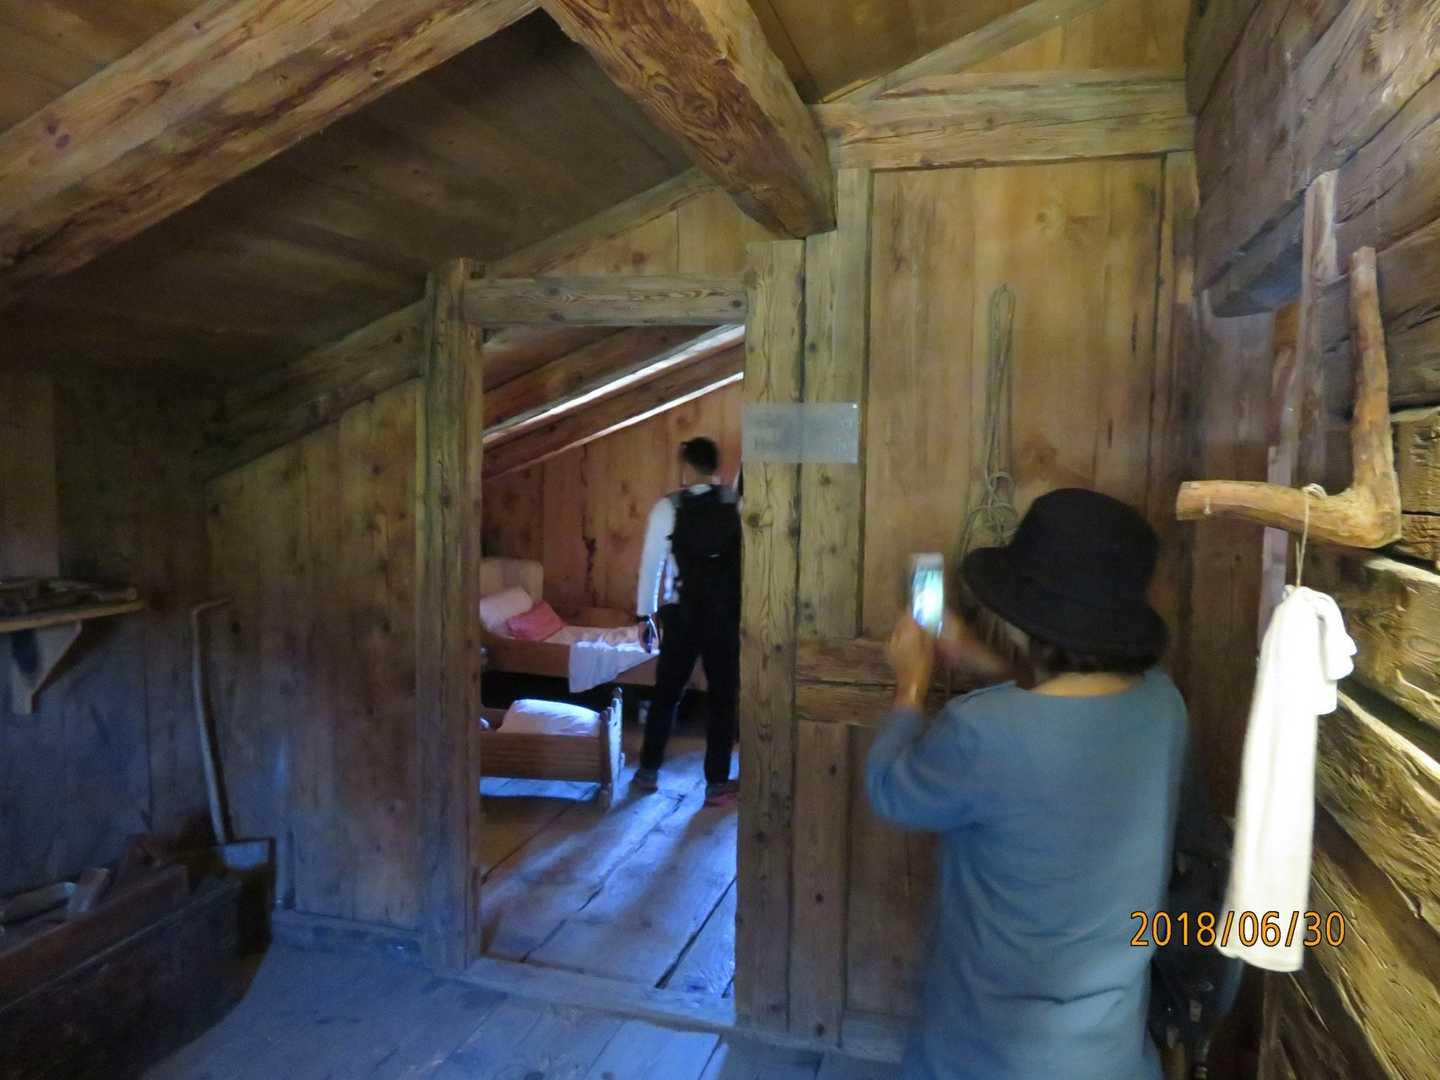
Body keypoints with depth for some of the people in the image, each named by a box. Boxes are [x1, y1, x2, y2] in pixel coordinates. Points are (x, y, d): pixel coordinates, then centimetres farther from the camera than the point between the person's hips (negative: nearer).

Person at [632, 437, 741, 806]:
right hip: (728, 613, 0)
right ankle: (717, 784, 13)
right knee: (724, 697, 9)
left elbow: (651, 564, 0)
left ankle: (648, 771, 26)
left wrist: (644, 614, 10)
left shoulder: (668, 508, -4)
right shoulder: (737, 505, -2)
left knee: (666, 692, 15)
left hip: (684, 613, 0)